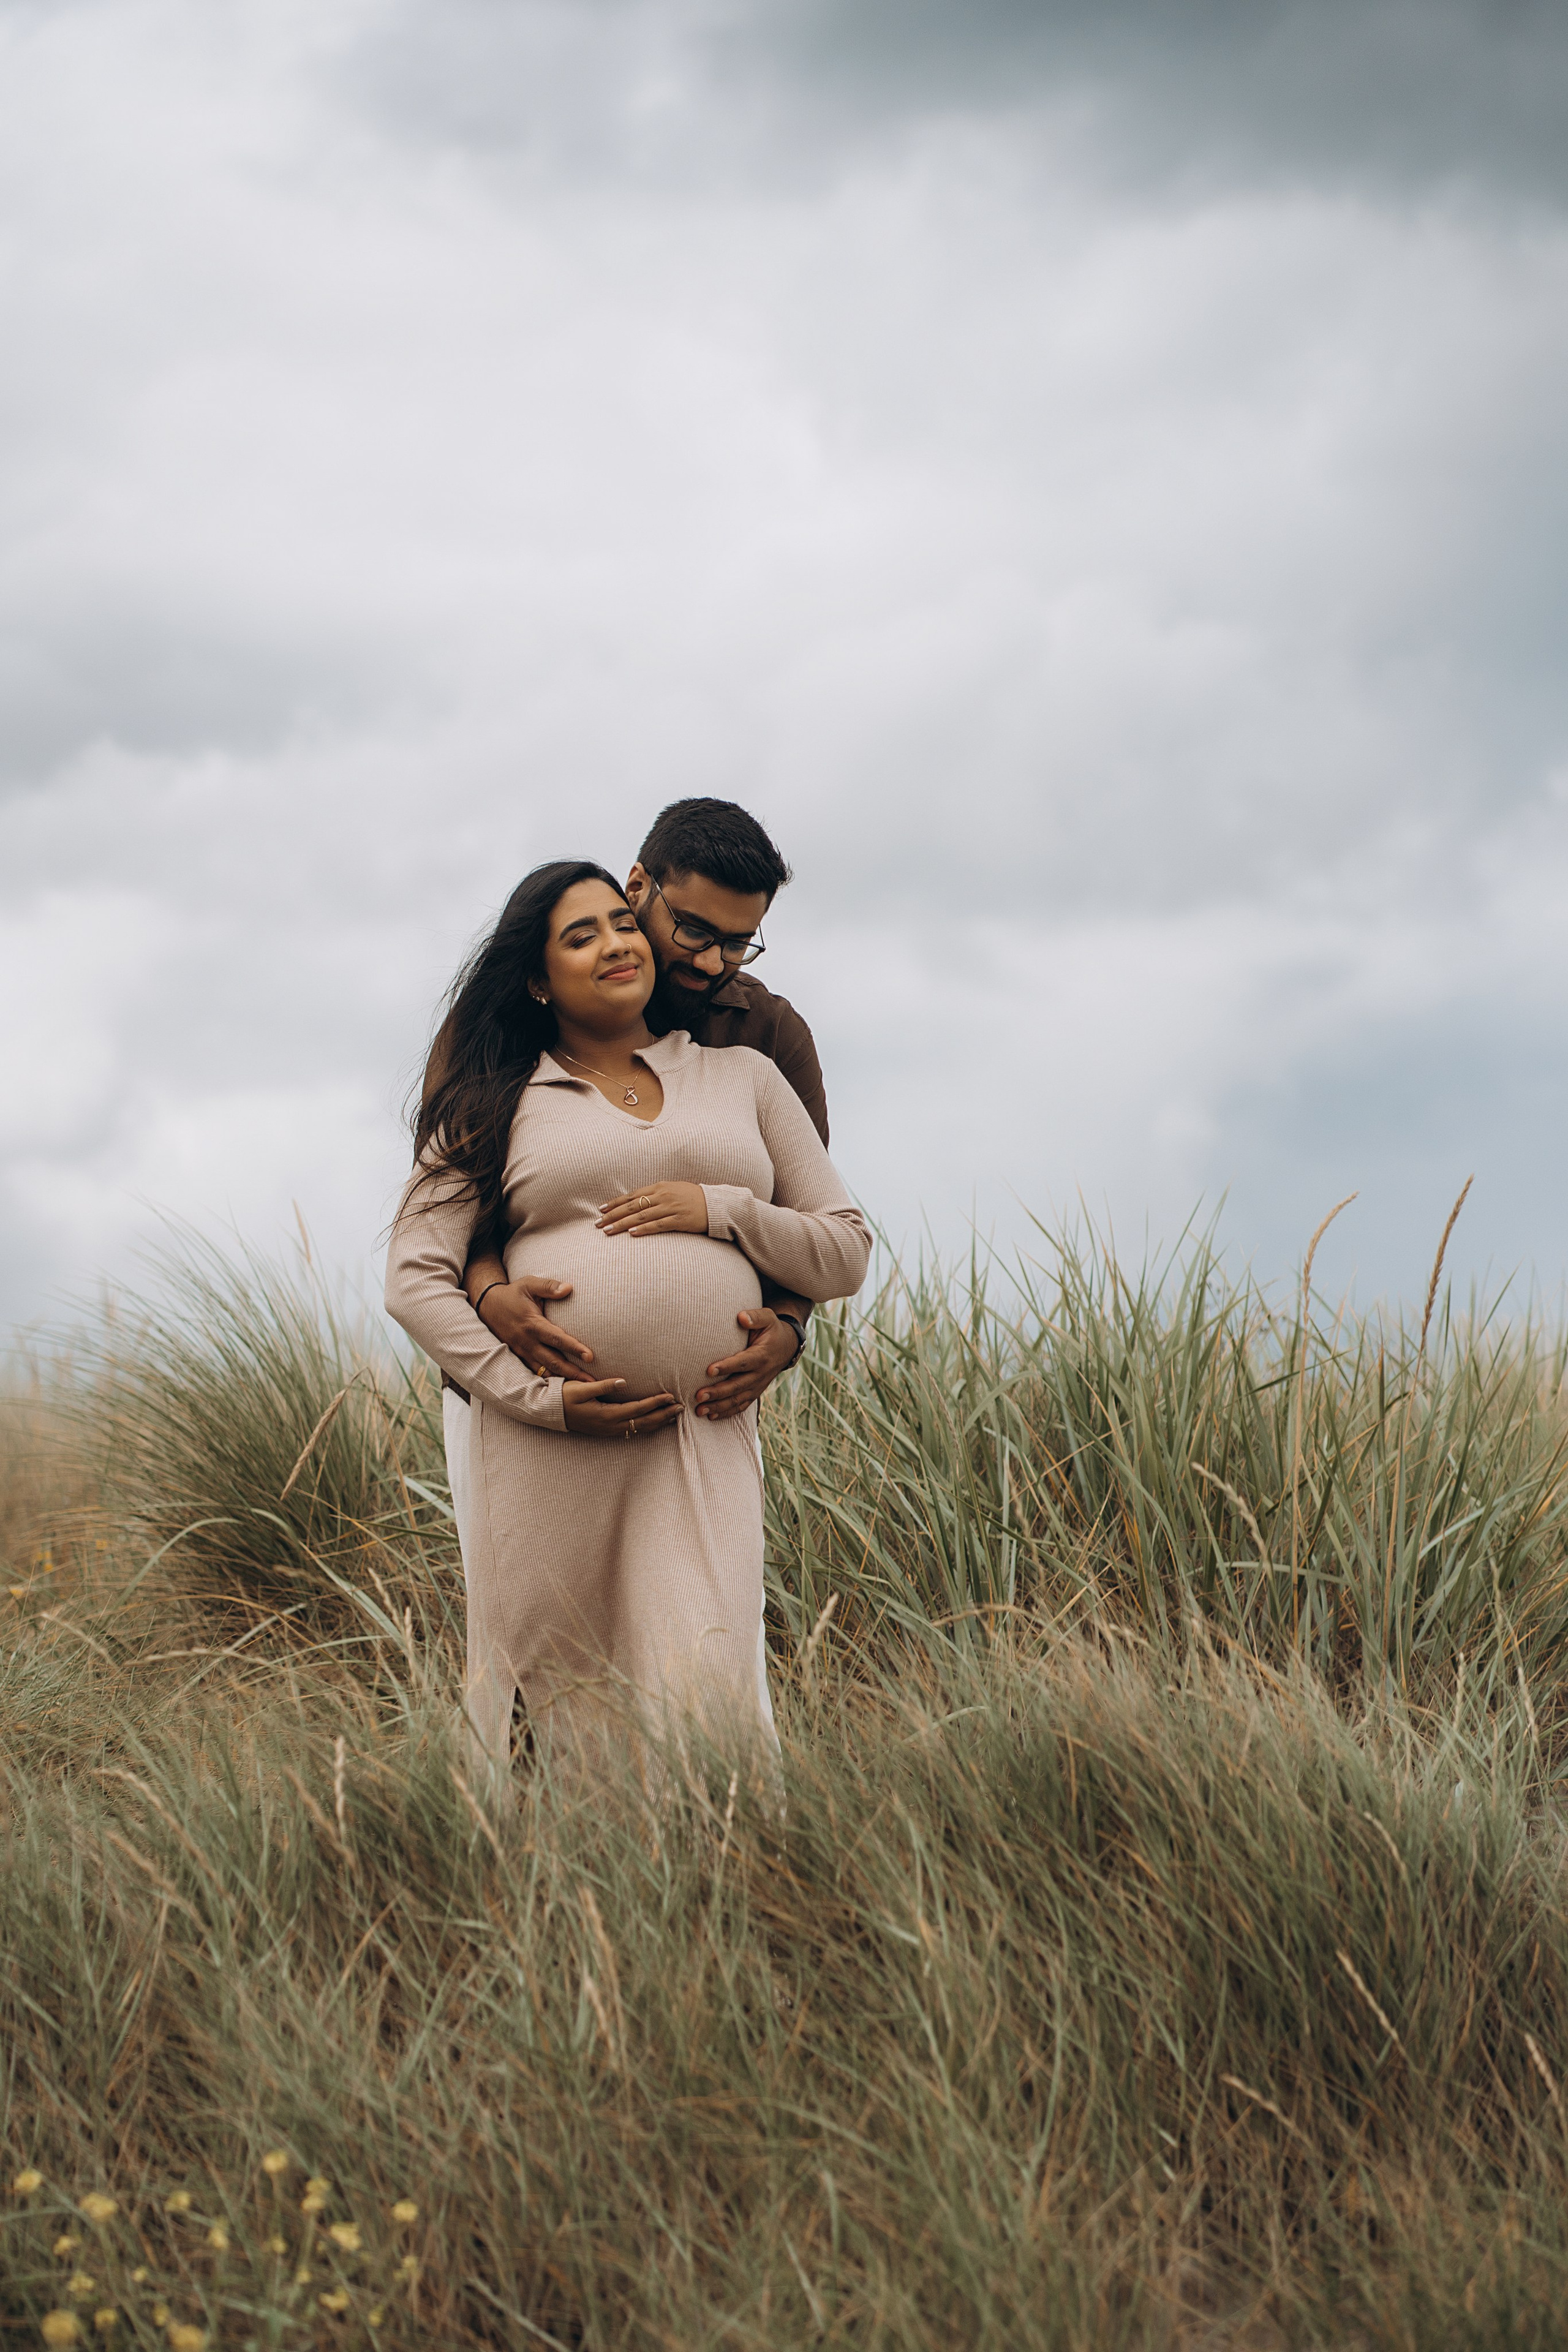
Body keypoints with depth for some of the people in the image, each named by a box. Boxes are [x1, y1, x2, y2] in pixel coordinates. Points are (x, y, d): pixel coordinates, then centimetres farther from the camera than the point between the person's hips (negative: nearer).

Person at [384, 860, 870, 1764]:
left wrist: (721, 1209, -3)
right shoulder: (495, 1105, 11)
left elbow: (846, 1252, 15)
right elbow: (415, 1280, 2)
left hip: (705, 1445, 1)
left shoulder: (743, 1077, 17)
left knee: (707, 1696, -14)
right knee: (560, 1706, 1)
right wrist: (537, 1394, -9)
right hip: (546, 1447, 0)